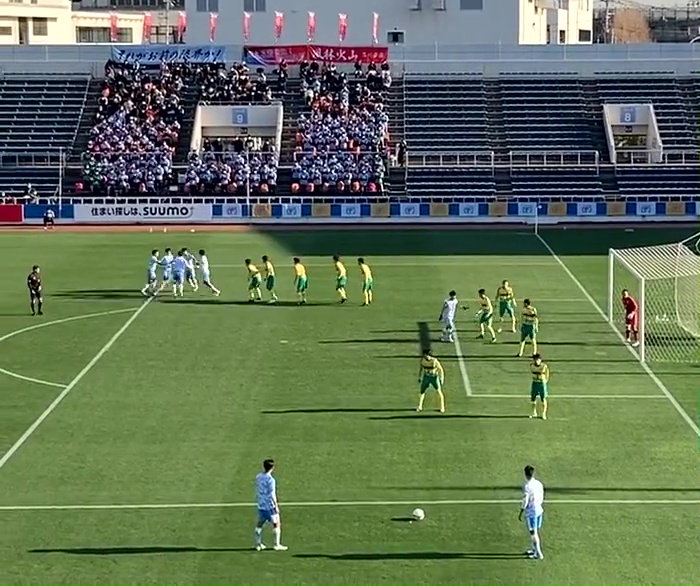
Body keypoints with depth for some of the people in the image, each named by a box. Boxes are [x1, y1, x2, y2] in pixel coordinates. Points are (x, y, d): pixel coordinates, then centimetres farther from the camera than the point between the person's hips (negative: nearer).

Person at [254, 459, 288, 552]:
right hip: (270, 506, -7)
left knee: (260, 524, 15)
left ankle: (258, 544, 19)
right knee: (276, 525, 5)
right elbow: (272, 495, -18)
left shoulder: (258, 477, 1)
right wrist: (276, 506, -9)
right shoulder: (270, 480, -21)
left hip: (261, 505, 7)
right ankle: (277, 545, 8)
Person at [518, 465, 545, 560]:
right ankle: (534, 549, 31)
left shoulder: (527, 486, -19)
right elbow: (541, 499, 12)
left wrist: (520, 513, -9)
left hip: (530, 512, -7)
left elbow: (525, 501, -18)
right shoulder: (539, 484, 3)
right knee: (535, 532, 20)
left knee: (533, 533, 0)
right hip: (539, 510, 7)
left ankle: (538, 554, 0)